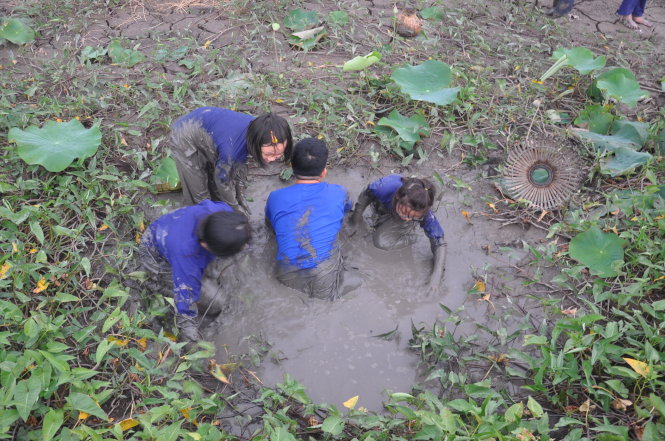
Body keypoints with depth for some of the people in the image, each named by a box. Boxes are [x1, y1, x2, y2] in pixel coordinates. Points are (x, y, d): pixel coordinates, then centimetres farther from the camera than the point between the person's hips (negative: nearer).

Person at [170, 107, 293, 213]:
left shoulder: (256, 127, -21)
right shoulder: (231, 150, -43)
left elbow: (240, 164, -5)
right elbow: (222, 180, -23)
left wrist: (241, 199, 0)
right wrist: (236, 208, -7)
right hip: (185, 137, -7)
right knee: (199, 193, -2)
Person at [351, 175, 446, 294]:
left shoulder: (425, 213, -42)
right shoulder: (385, 186, -45)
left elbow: (439, 243, -32)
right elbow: (367, 194, -19)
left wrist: (436, 275, -41)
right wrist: (358, 212, -9)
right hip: (383, 207, 2)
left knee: (382, 241, -24)